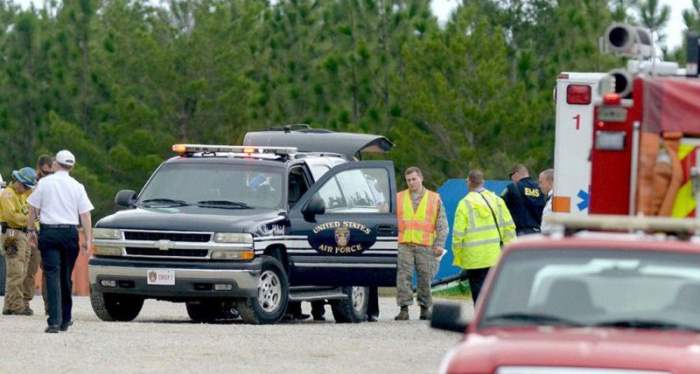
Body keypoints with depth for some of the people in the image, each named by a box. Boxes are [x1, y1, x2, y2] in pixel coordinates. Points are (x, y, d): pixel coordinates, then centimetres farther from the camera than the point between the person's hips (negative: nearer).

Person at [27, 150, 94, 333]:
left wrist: (31, 229, 15)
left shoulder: (45, 183, 0)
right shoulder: (77, 187, 2)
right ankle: (65, 319, 22)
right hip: (70, 232, 2)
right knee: (66, 276, 13)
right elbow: (85, 214, 0)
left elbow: (33, 209, 3)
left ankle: (54, 320, -18)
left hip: (48, 232, -2)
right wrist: (88, 239, 4)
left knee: (52, 274, -6)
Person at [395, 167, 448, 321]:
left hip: (425, 246, 0)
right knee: (403, 276, -7)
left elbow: (442, 224, 9)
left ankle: (425, 307, 12)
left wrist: (439, 244, -2)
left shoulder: (434, 199, 11)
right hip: (404, 244, 1)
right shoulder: (399, 198, 14)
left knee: (425, 278, 1)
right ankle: (404, 309, -7)